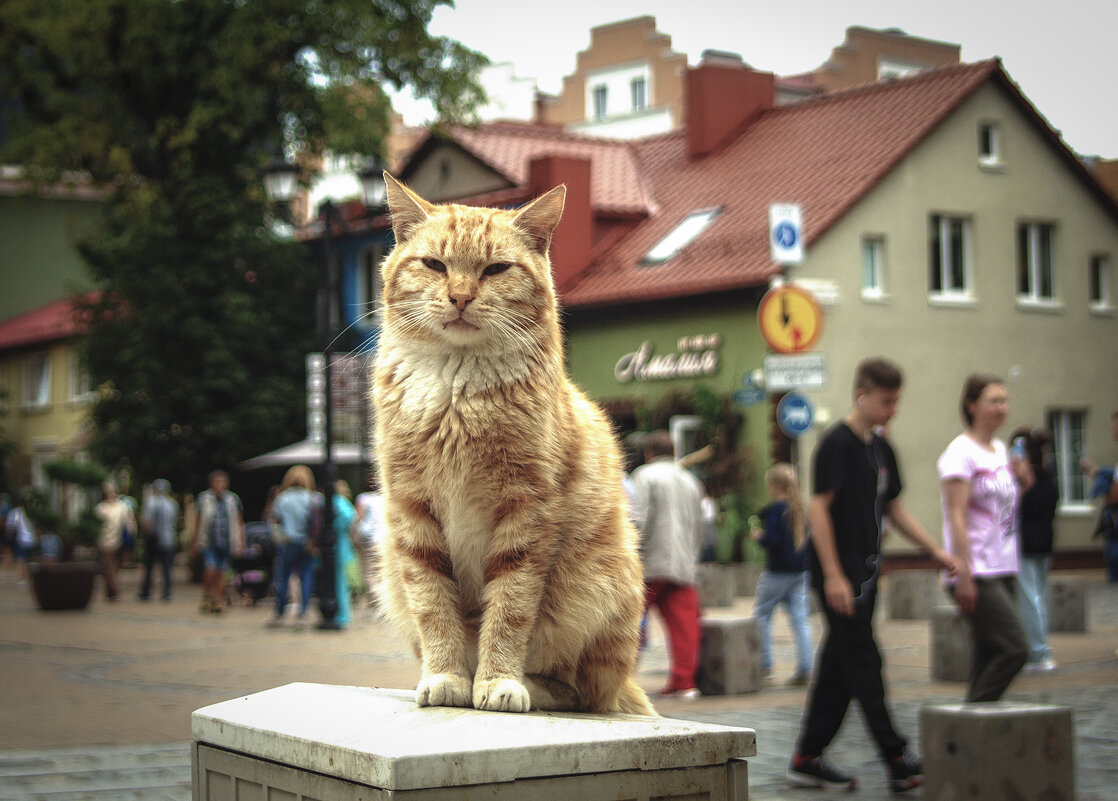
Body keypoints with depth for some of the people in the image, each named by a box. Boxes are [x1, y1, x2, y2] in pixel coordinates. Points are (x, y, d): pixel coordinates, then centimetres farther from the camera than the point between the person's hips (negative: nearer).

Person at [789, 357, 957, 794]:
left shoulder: (882, 448, 14)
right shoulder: (837, 443, -12)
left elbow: (894, 507, 22)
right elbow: (818, 508, -16)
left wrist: (935, 550, 14)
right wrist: (833, 575, -20)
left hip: (866, 569, 9)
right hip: (838, 570, -9)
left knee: (839, 666, 9)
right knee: (863, 662, -6)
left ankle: (807, 758, 15)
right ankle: (896, 759, -3)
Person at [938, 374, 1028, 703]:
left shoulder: (1000, 450, 15)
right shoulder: (960, 452, -9)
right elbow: (956, 517, -15)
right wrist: (964, 576, -20)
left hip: (1003, 571, 8)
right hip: (976, 573, -8)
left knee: (990, 655, 5)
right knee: (1015, 648, -15)